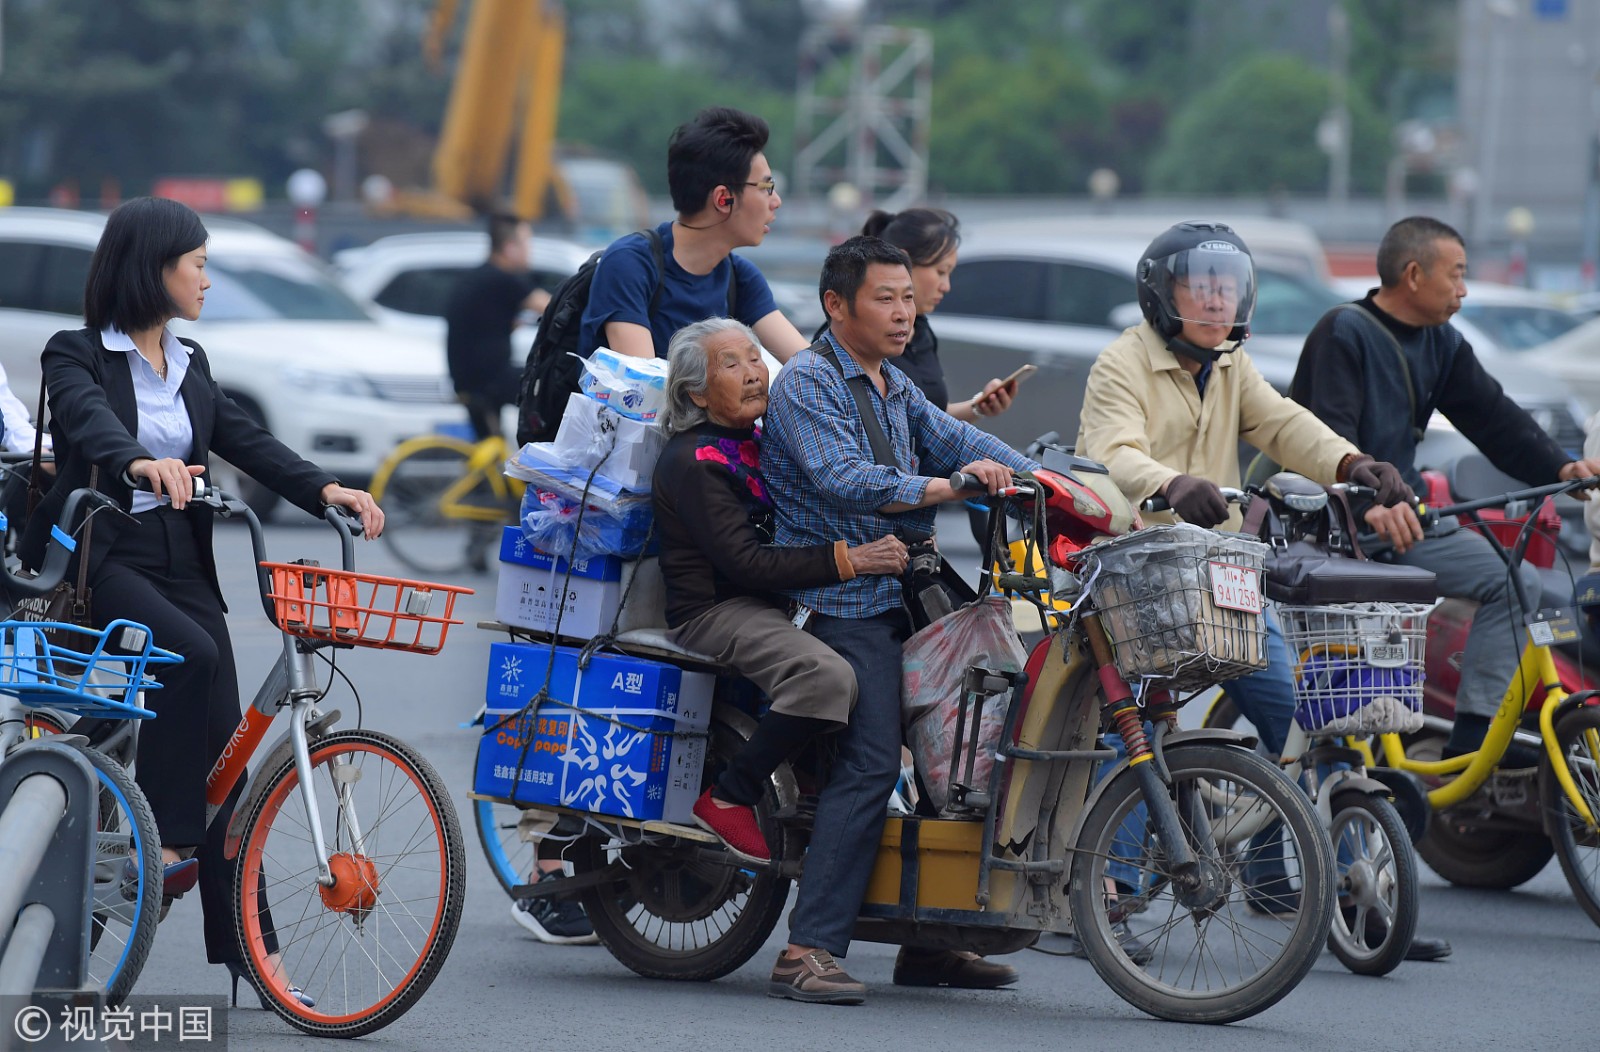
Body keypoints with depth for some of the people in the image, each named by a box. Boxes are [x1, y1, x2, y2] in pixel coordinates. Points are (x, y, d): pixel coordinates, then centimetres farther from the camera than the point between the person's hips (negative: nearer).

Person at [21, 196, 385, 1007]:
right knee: (192, 655, -34)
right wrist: (142, 464, -45)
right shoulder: (77, 355, -3)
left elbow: (250, 443, 6)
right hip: (98, 557, -6)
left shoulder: (190, 367, 17)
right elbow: (89, 421, -24)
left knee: (224, 755, -2)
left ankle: (248, 955, -3)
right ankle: (162, 838, -27)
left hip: (178, 563, 6)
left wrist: (325, 490, -12)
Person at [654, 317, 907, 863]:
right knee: (827, 675, -32)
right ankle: (727, 798, -22)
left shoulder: (759, 444, 18)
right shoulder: (692, 460, -11)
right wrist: (847, 560, -27)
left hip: (769, 606, 9)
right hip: (712, 609, -9)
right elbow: (746, 563, -21)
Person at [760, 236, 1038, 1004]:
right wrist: (941, 488, -34)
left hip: (903, 593, 9)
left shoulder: (895, 388, 20)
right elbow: (841, 479, -22)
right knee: (871, 763, -19)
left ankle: (929, 943, 15)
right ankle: (809, 950, -20)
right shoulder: (808, 383, -7)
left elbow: (953, 439, 6)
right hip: (842, 601, -9)